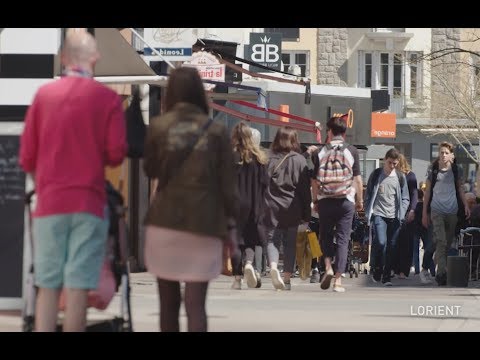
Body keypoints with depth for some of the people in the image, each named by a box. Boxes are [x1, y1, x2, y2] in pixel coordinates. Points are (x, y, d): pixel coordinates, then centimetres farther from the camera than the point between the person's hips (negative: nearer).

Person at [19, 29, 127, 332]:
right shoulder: (108, 99, -2)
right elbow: (116, 154, -6)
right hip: (89, 203, -2)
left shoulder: (43, 95, 4)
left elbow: (27, 157, 5)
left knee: (48, 287, 4)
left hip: (50, 202, 2)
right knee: (78, 287, -2)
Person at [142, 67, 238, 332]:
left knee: (169, 303, 12)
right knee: (196, 305, -3)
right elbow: (227, 185, 1)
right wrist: (230, 225, 9)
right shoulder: (216, 132, -1)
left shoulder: (158, 126, -1)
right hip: (203, 224, -1)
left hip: (164, 222, 1)